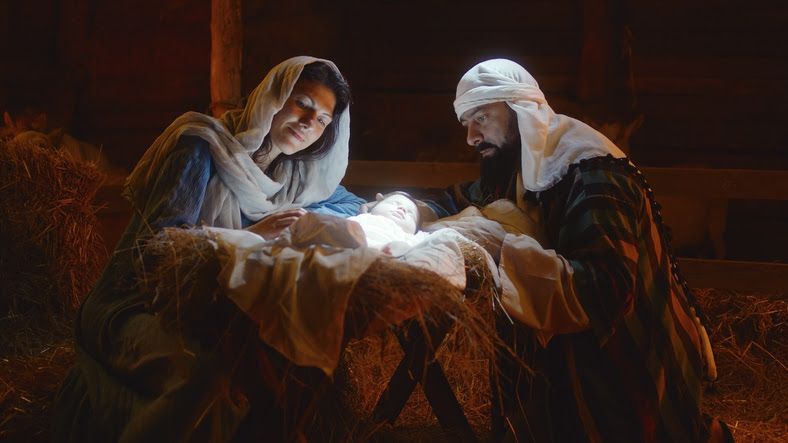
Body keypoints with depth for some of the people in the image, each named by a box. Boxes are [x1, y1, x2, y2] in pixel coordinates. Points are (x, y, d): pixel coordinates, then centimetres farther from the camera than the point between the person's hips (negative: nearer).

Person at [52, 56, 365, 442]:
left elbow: (352, 207, 18)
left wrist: (306, 220, -3)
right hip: (139, 306, -6)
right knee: (211, 379, -36)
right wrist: (254, 234, -27)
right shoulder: (203, 148, -10)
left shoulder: (293, 174, 10)